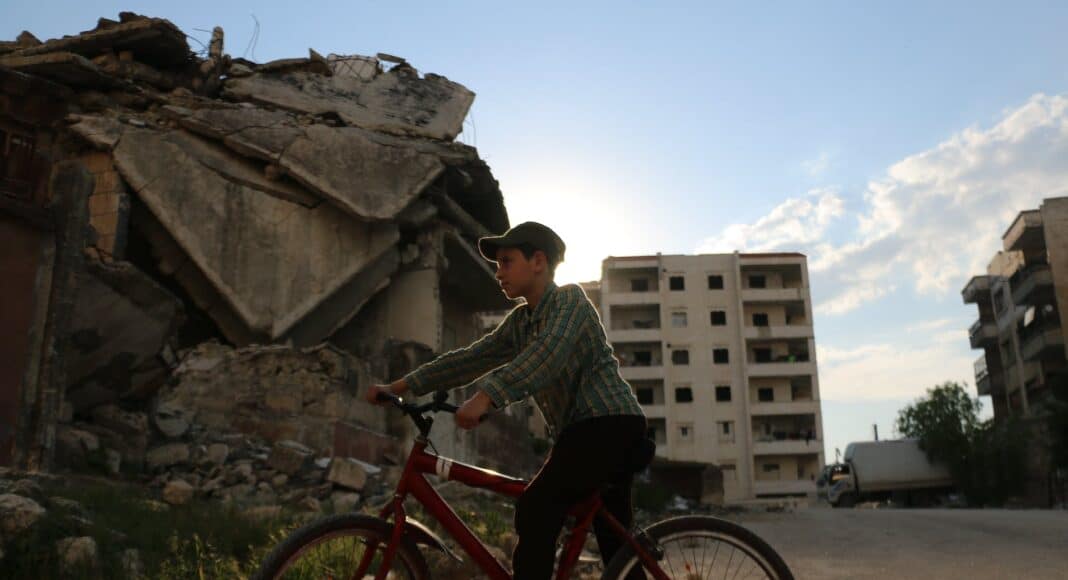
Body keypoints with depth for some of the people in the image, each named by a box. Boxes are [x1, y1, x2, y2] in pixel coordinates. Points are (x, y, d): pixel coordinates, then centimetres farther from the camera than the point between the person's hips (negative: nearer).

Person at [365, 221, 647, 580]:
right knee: (615, 542, 12)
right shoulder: (519, 322, 14)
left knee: (534, 512, -20)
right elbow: (472, 358, 8)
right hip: (583, 428, 9)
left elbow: (548, 353, -28)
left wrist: (486, 396, -41)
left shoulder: (570, 298, -10)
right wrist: (400, 386, 1)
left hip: (609, 422, -9)